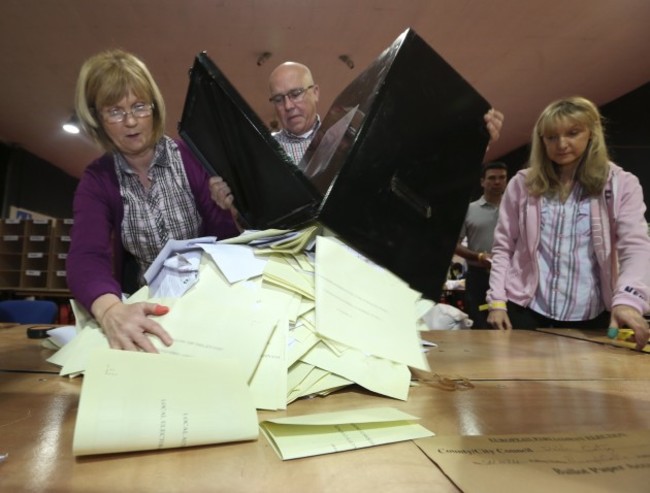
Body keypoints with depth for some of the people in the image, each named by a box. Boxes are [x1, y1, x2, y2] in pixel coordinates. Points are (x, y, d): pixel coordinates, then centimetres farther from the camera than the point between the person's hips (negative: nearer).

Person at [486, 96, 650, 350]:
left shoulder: (621, 185, 2)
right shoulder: (523, 184, 5)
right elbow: (503, 248, 4)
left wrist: (627, 299, -27)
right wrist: (497, 302, -3)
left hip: (591, 317, 0)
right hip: (526, 311, 1)